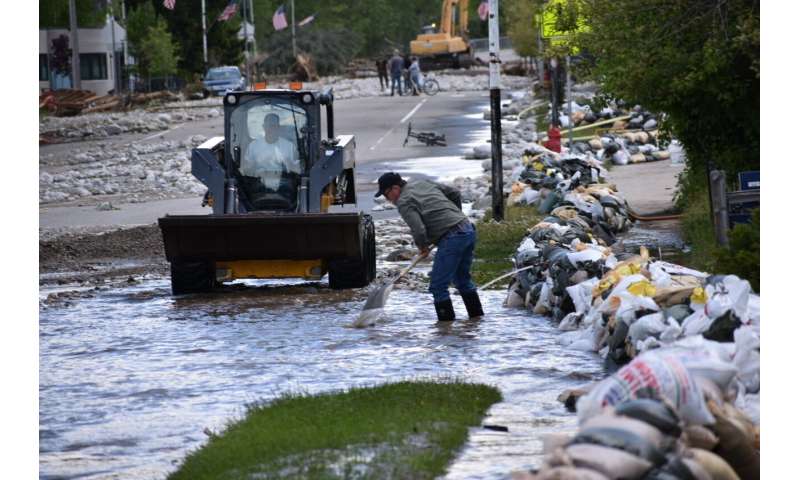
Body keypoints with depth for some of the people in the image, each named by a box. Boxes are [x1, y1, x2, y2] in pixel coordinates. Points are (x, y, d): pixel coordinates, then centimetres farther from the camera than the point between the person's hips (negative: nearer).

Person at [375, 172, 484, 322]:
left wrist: (422, 246, 3)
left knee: (438, 285, -2)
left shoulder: (404, 203, -7)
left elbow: (419, 230, -18)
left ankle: (446, 320, -2)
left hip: (452, 238, -9)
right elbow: (455, 193, 22)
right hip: (468, 229, 9)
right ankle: (476, 315, 29)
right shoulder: (424, 184, 18)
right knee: (462, 279, 24)